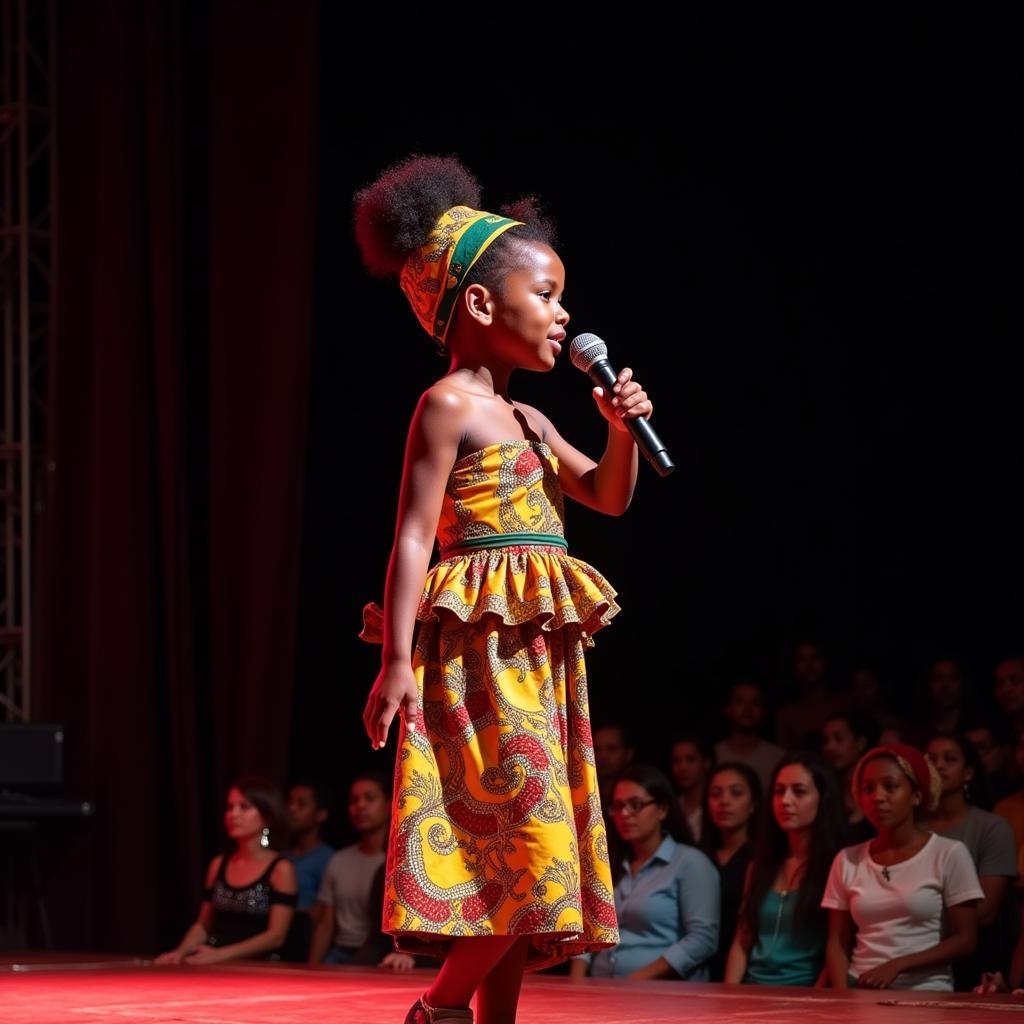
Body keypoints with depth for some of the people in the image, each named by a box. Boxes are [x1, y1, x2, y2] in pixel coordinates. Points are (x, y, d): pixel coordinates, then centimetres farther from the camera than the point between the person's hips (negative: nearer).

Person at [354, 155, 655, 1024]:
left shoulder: (525, 420, 18)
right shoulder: (449, 406, -7)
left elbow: (608, 496, 30)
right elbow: (413, 536, -14)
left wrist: (623, 430, 9)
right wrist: (396, 660, -21)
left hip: (538, 657, 9)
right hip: (479, 651, -9)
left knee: (518, 859, 8)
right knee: (528, 837, -15)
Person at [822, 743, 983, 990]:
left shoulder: (949, 854, 1)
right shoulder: (847, 860, 12)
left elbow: (964, 940, -2)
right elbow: (838, 943, 12)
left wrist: (896, 966, -12)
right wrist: (842, 993, -8)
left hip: (925, 991, -3)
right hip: (861, 990, 3)